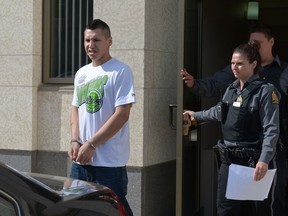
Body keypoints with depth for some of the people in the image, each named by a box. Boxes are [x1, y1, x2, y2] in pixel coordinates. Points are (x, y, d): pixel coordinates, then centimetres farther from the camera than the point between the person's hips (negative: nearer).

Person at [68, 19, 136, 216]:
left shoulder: (121, 71, -7)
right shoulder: (81, 73, 14)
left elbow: (122, 115, -13)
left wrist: (91, 145, -15)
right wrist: (75, 141, 0)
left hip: (109, 162, -6)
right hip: (81, 160, 7)